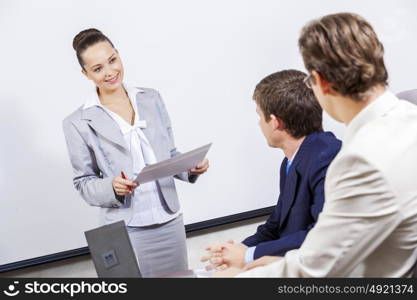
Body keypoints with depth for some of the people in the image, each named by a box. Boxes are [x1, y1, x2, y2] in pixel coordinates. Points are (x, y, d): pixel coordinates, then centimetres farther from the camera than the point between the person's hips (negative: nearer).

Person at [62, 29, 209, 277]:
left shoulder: (152, 99, 6)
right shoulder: (79, 123, -5)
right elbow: (84, 183, -1)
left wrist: (191, 167, -7)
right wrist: (112, 187, -20)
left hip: (171, 221, 4)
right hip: (125, 230, -3)